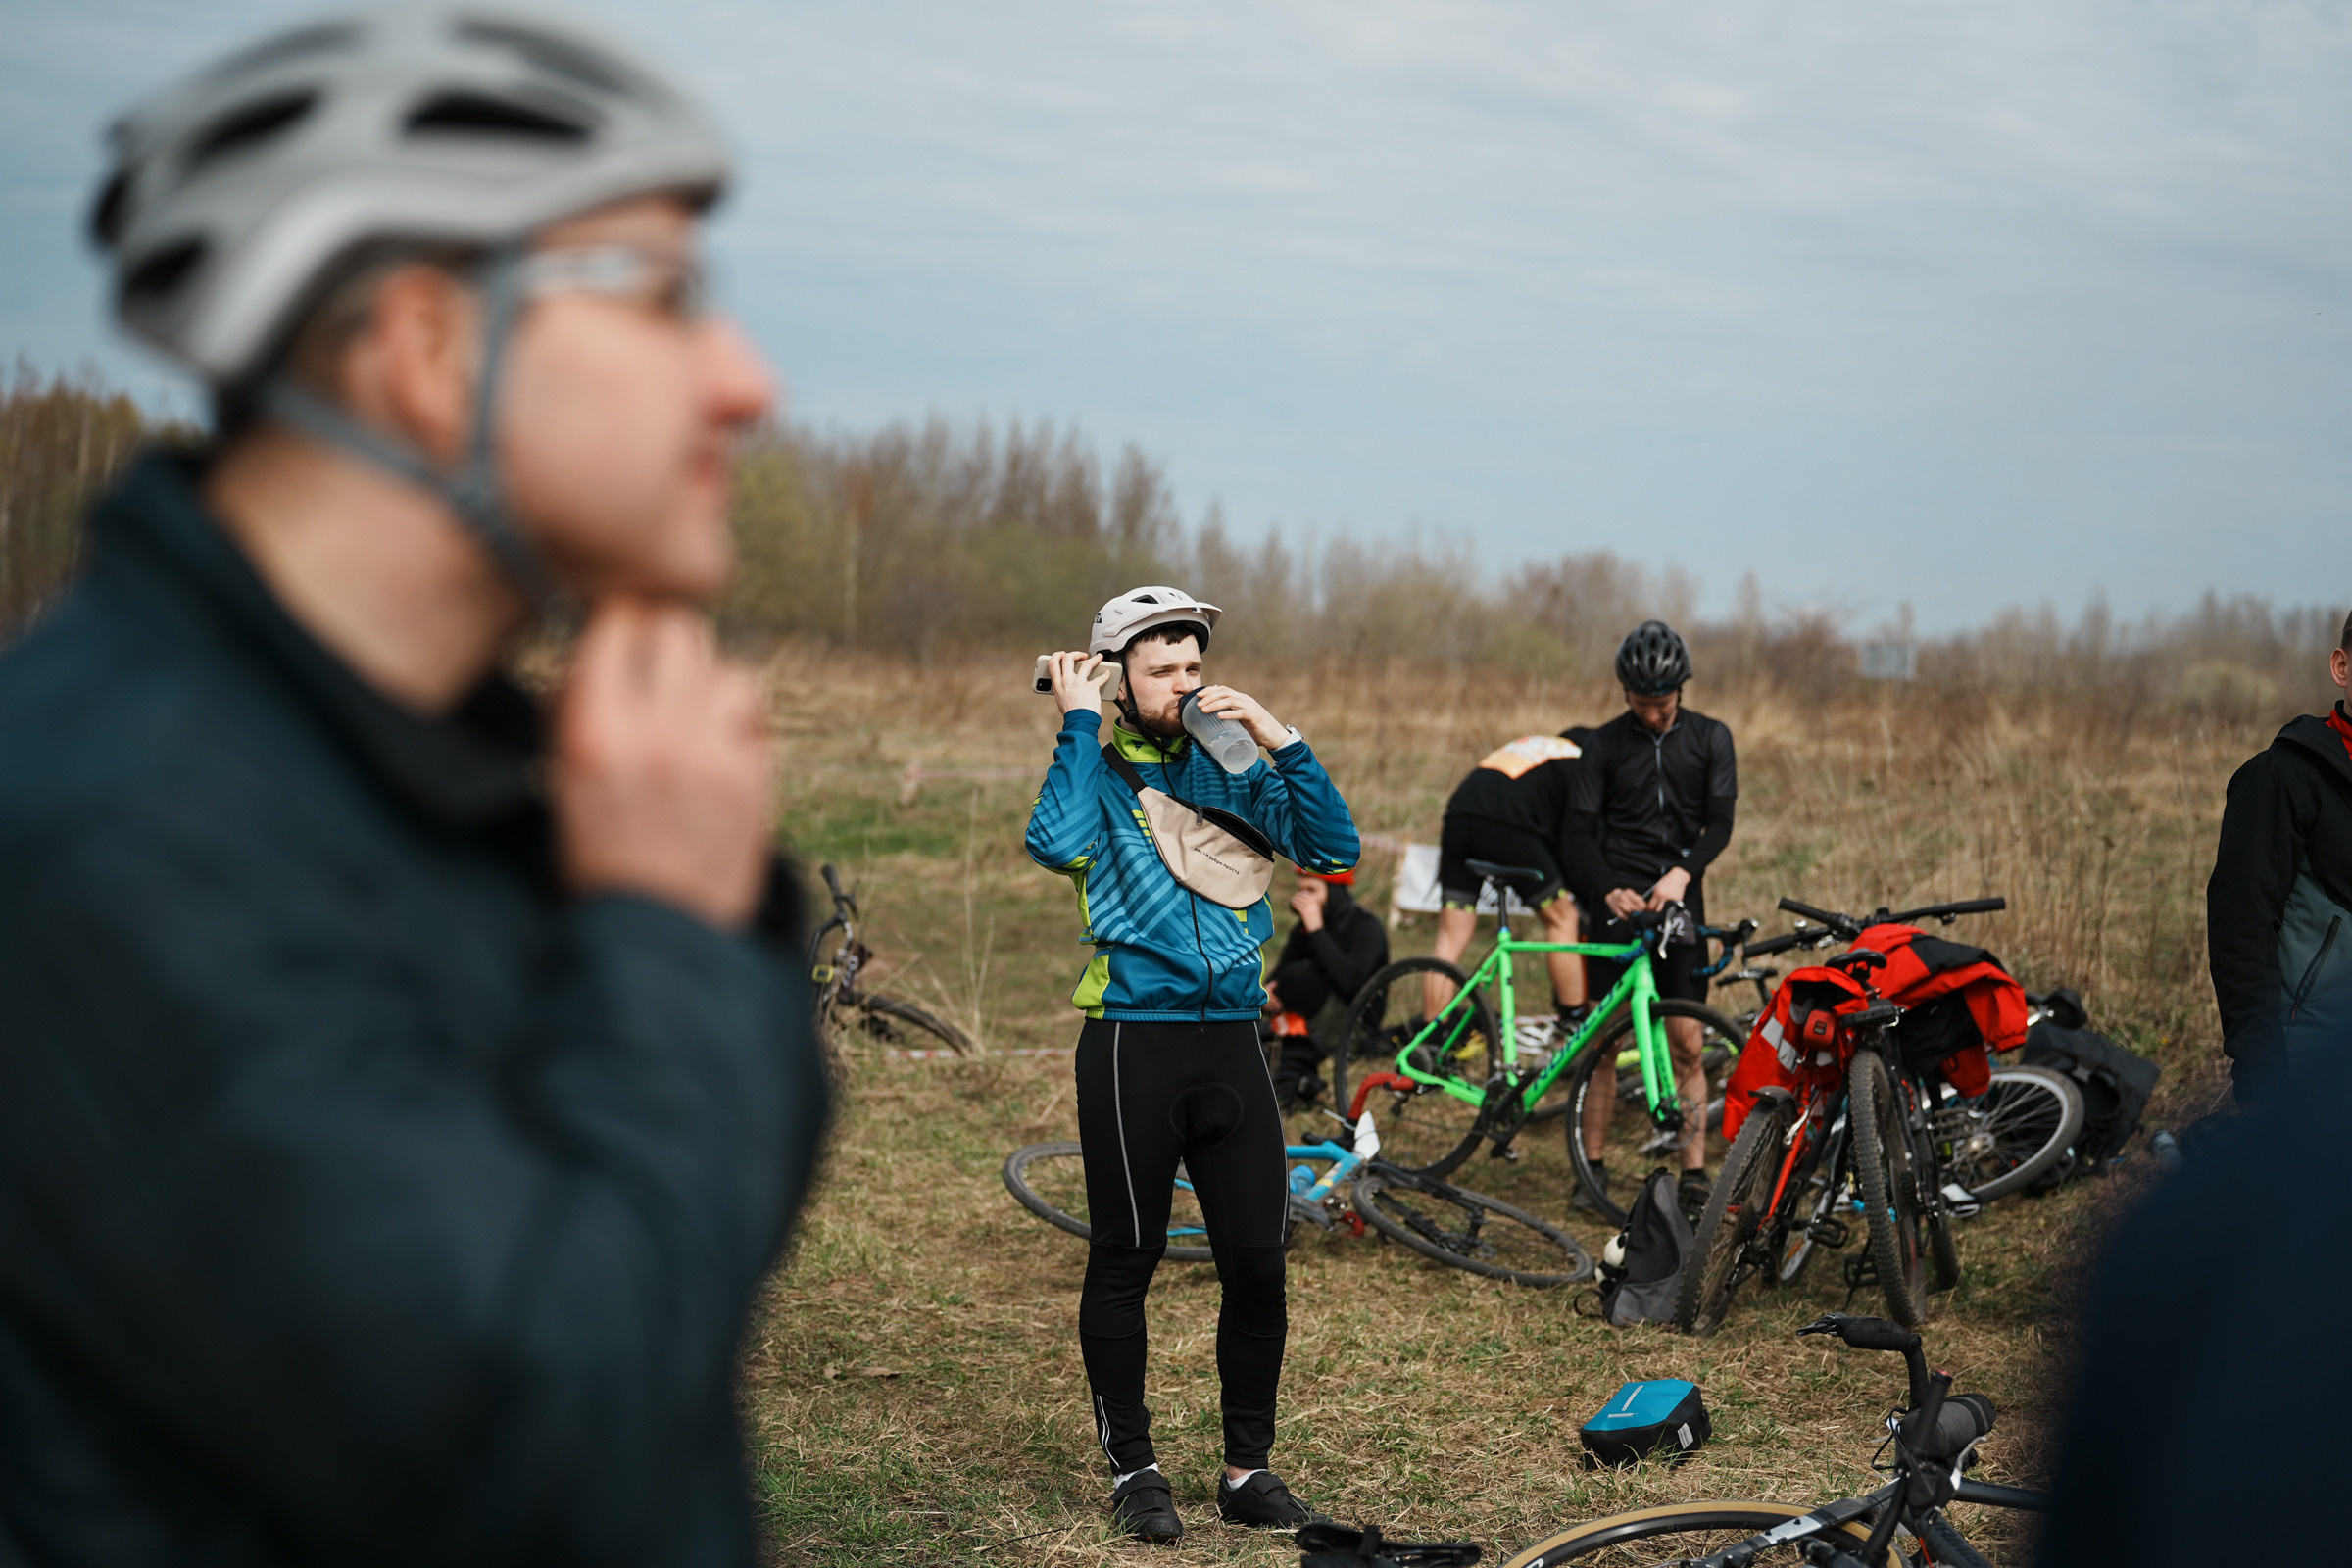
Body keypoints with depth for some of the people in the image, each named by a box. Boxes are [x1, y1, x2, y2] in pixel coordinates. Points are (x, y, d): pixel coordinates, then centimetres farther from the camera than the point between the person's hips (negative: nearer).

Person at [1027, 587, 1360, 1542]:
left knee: (1258, 1265, 2)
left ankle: (1249, 1469, 16)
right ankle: (1132, 1468, 18)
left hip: (1231, 1042, 3)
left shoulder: (1229, 771, 12)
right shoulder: (1094, 771, 2)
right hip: (1134, 1042, -3)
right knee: (1125, 1260, 5)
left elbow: (1334, 846, 0)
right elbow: (1059, 845, -21)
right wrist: (1080, 722, -13)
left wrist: (1276, 736, -8)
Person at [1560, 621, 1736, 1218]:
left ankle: (1695, 1175, 3)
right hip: (1618, 901, 0)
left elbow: (1720, 822, -2)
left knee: (1686, 1046, -2)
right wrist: (1608, 890, -17)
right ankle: (1593, 1167, 8)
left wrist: (1682, 871, -20)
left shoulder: (1710, 738, 5)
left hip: (1679, 902, 0)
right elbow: (1580, 832, 0)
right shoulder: (1604, 744, 3)